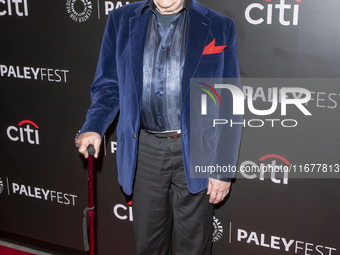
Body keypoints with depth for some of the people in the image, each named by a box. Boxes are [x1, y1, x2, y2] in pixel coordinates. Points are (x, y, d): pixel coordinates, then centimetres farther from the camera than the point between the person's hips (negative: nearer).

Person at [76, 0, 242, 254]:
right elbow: (108, 85, 6)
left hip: (194, 151, -2)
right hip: (144, 149, 2)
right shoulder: (121, 20, 3)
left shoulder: (219, 27, -4)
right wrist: (94, 126, -13)